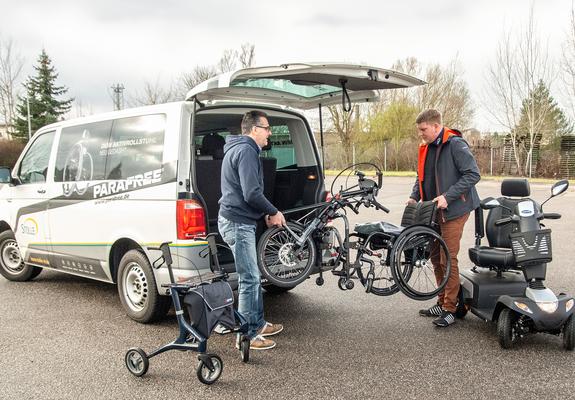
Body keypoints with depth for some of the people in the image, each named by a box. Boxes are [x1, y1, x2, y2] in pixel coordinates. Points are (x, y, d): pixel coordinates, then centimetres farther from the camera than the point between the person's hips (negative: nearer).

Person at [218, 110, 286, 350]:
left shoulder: (239, 149, 19)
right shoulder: (246, 151, -16)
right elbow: (252, 194, -23)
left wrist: (266, 214, 14)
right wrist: (273, 212, -8)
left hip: (237, 220, 11)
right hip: (238, 223, -11)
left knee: (253, 277, 18)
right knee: (250, 280, -5)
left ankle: (258, 324, 30)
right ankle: (247, 336, 2)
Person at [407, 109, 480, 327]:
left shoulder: (455, 145, -13)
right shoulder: (426, 148, 12)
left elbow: (473, 174, -17)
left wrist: (447, 196, -22)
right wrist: (414, 196, 4)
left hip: (452, 211, -8)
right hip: (434, 211, 8)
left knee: (448, 259, -6)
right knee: (436, 257, 13)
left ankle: (450, 309, 4)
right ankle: (442, 302, 25)